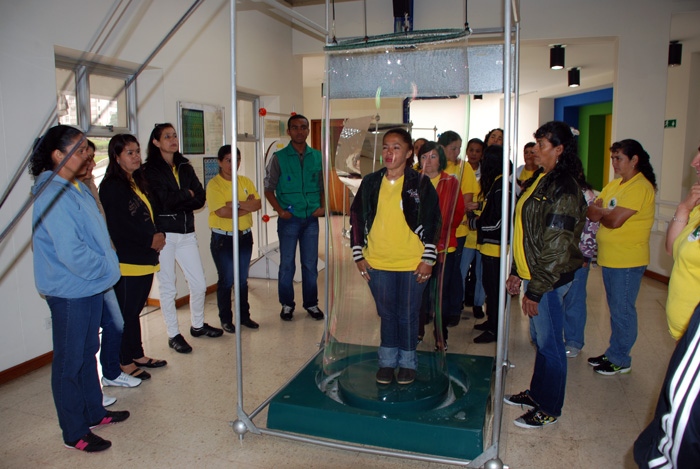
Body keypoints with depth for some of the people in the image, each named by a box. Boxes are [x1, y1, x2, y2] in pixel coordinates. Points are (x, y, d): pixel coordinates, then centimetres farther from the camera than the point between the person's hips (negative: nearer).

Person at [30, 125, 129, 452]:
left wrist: (108, 264, 7)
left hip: (90, 287, 9)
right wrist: (105, 268, -13)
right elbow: (70, 252, -26)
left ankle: (94, 412, 38)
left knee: (88, 352, 21)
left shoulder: (78, 188, 9)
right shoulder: (52, 196, -21)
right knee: (69, 362, 5)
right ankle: (75, 434, 19)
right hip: (69, 292, -9)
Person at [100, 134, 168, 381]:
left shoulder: (137, 182, 17)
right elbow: (120, 226, -18)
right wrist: (150, 240, -10)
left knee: (135, 310, 17)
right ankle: (125, 363, 12)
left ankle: (138, 355, 27)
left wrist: (158, 235, 1)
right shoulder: (112, 187, -11)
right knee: (127, 313, 0)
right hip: (126, 261, -8)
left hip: (145, 259, 9)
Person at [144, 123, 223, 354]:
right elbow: (162, 200, -16)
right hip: (163, 234, -5)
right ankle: (173, 335, 19)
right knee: (168, 289, 4)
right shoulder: (150, 170, -3)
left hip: (186, 233, 5)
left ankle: (198, 326, 29)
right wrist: (187, 194, -4)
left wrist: (175, 201, -11)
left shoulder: (185, 167, 13)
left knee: (199, 284, 8)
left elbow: (200, 199, 2)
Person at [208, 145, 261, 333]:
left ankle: (244, 316, 25)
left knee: (243, 279, 12)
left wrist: (236, 204, -17)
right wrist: (247, 206, -12)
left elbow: (258, 204, -4)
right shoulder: (214, 184, -7)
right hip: (223, 238, -4)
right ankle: (225, 319, 17)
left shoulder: (245, 182, 9)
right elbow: (221, 212, -19)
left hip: (245, 236, 5)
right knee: (226, 280, 2)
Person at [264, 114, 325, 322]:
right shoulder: (279, 157, -1)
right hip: (289, 219, -2)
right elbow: (269, 188, 1)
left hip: (311, 219, 2)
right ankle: (287, 304, 20)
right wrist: (280, 210, -11)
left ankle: (311, 303, 23)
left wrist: (322, 207, -1)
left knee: (310, 263, 9)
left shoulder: (317, 157, 7)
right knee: (287, 264, 6)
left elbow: (323, 186, 15)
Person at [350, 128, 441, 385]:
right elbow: (357, 216, 10)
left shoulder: (420, 184, -2)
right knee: (387, 314, 13)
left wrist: (428, 259, -5)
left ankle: (407, 362, 29)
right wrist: (358, 255, 5)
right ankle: (387, 361, 30)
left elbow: (434, 221, 0)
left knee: (408, 315, 10)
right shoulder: (371, 182, 5)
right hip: (377, 263, 2)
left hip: (412, 264, -2)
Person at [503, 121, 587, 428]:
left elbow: (557, 247, -21)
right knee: (539, 338, 20)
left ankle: (549, 409, 20)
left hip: (550, 279, -9)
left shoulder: (563, 189, -18)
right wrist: (517, 272, 15)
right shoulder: (539, 181, 12)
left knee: (549, 344, 4)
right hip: (533, 274, 9)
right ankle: (537, 393, 36)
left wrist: (536, 290, -19)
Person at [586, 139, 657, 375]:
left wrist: (602, 213, -3)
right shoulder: (614, 184, 13)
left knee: (622, 311, 2)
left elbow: (614, 221, -23)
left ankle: (621, 360, 16)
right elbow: (592, 213, 8)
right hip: (609, 258, 9)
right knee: (616, 309, 17)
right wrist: (607, 212, -12)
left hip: (628, 260, -9)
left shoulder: (640, 187, -16)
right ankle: (613, 353, 29)